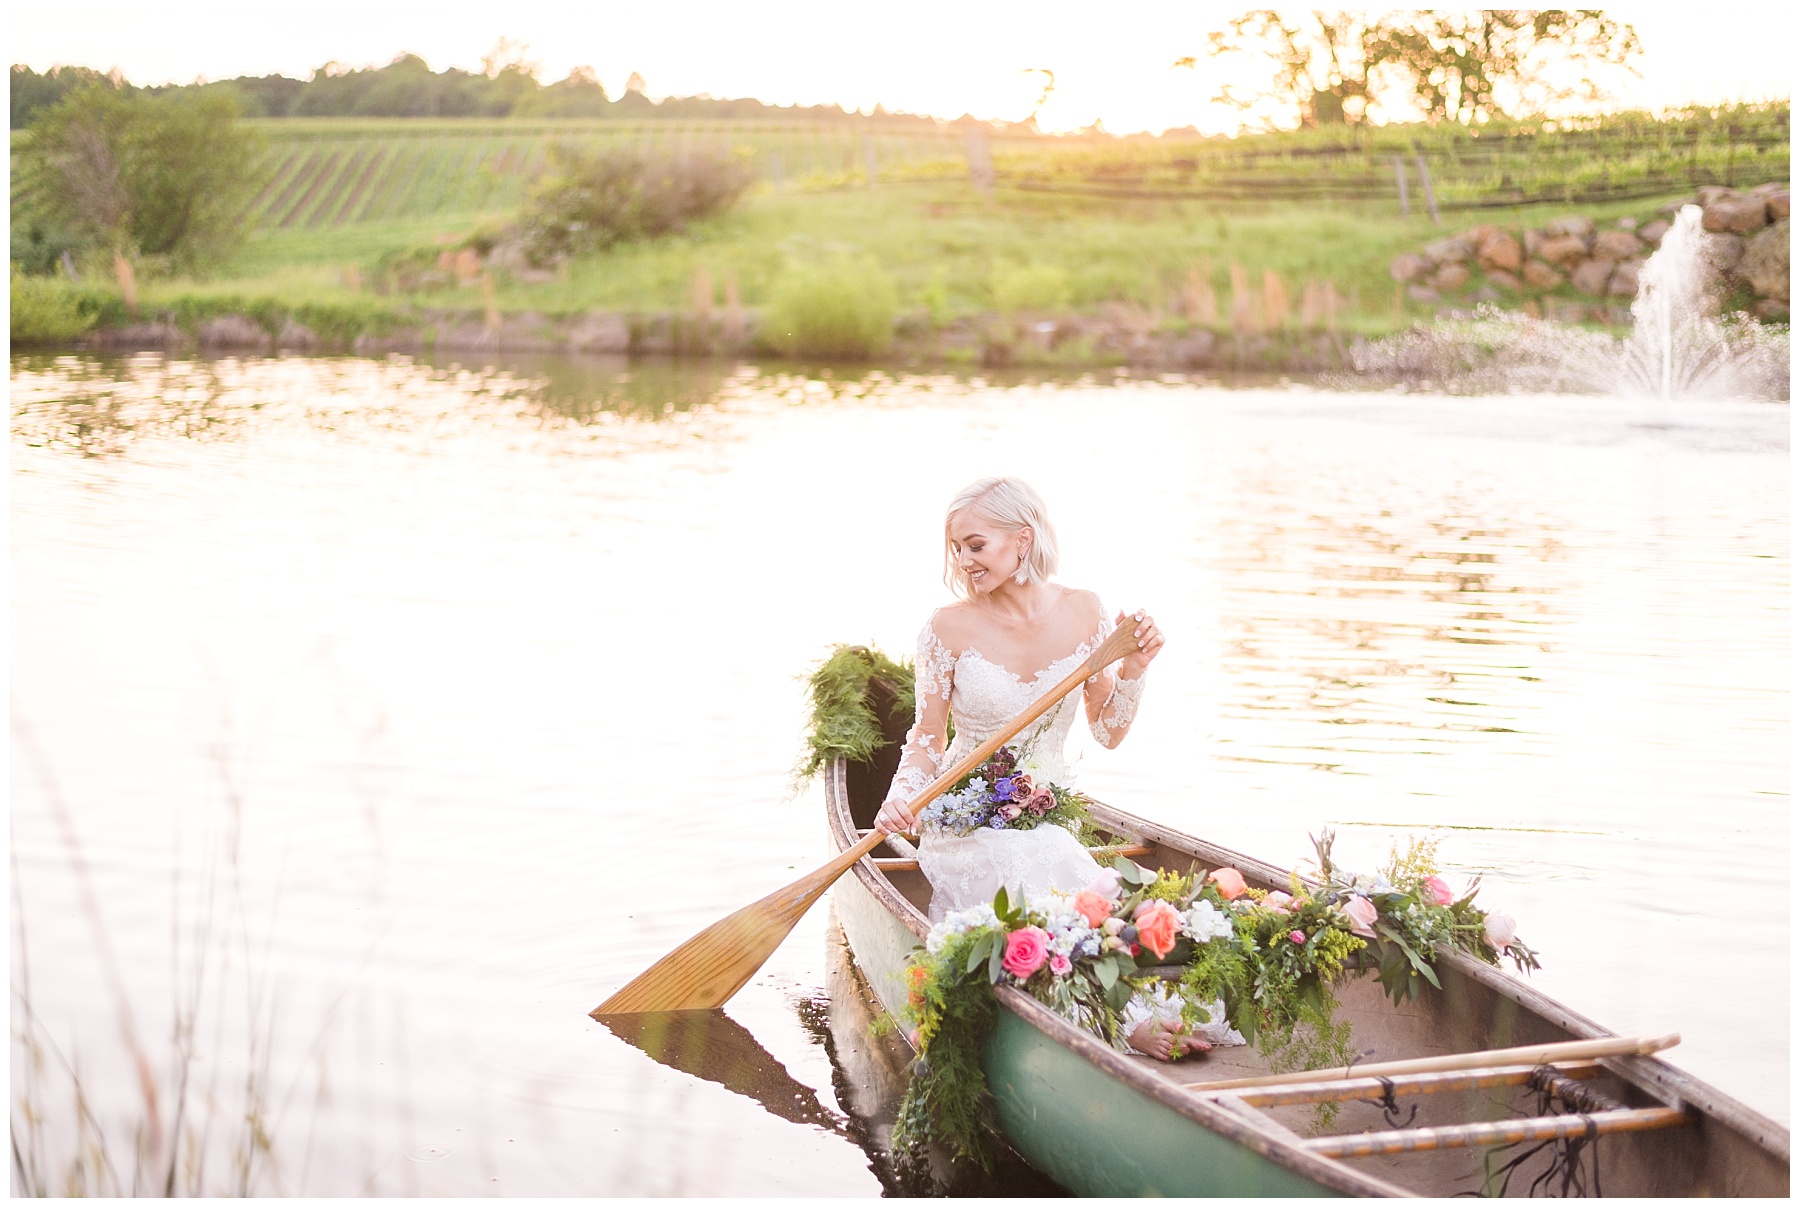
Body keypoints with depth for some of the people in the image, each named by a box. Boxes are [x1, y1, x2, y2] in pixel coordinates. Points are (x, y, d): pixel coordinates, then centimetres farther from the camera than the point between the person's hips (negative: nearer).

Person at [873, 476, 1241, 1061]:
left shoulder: (1083, 613, -1)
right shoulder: (949, 628, -8)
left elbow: (1109, 733, 5)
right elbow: (927, 740, -1)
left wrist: (1133, 670, -12)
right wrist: (901, 797, -20)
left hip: (1051, 816, 3)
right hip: (969, 821, -3)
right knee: (1046, 884, -31)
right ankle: (1125, 1016, -26)